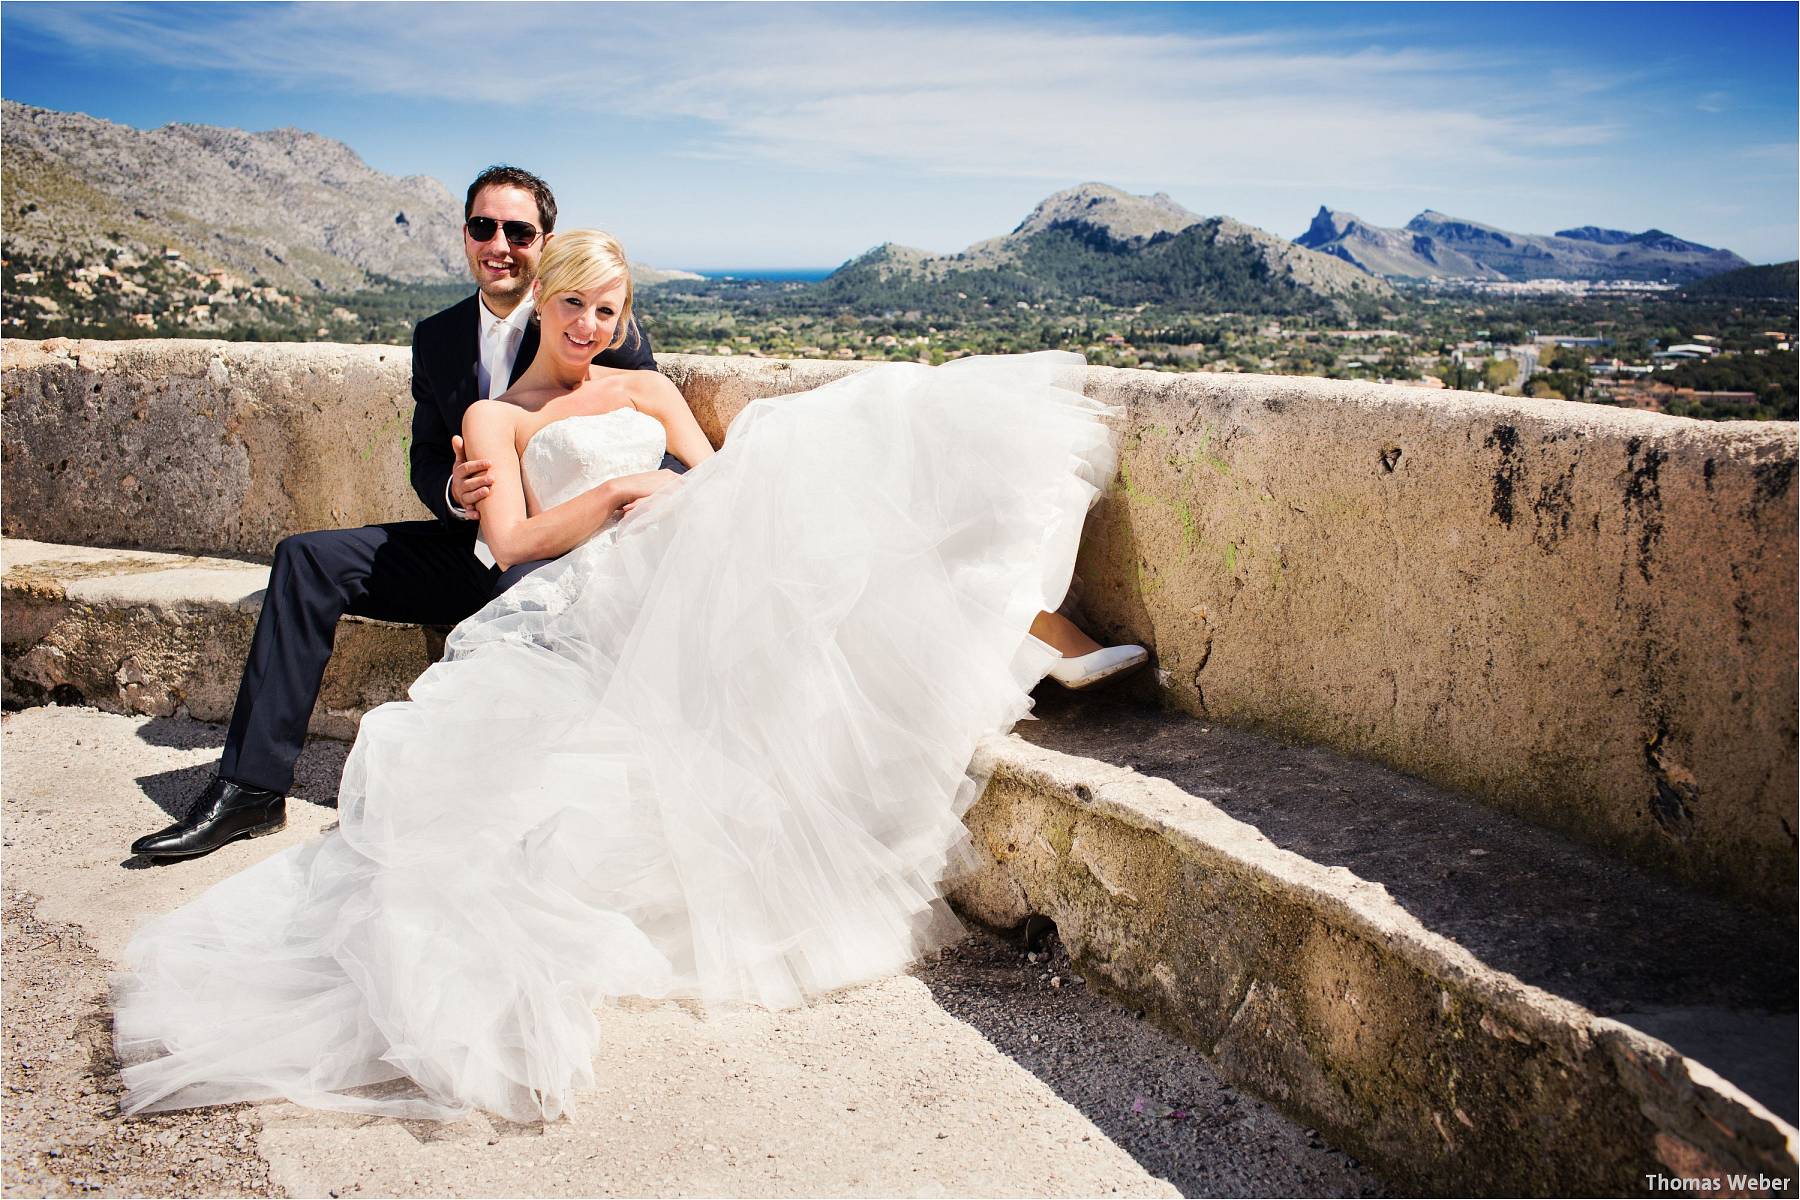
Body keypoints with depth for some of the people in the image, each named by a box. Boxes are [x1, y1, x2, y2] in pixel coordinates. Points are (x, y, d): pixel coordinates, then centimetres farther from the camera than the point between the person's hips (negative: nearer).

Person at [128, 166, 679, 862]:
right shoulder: (438, 338, 10)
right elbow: (426, 464, 7)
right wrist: (454, 491, -16)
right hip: (470, 545, 6)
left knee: (525, 588, -38)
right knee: (306, 559, -6)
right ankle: (250, 787, -4)